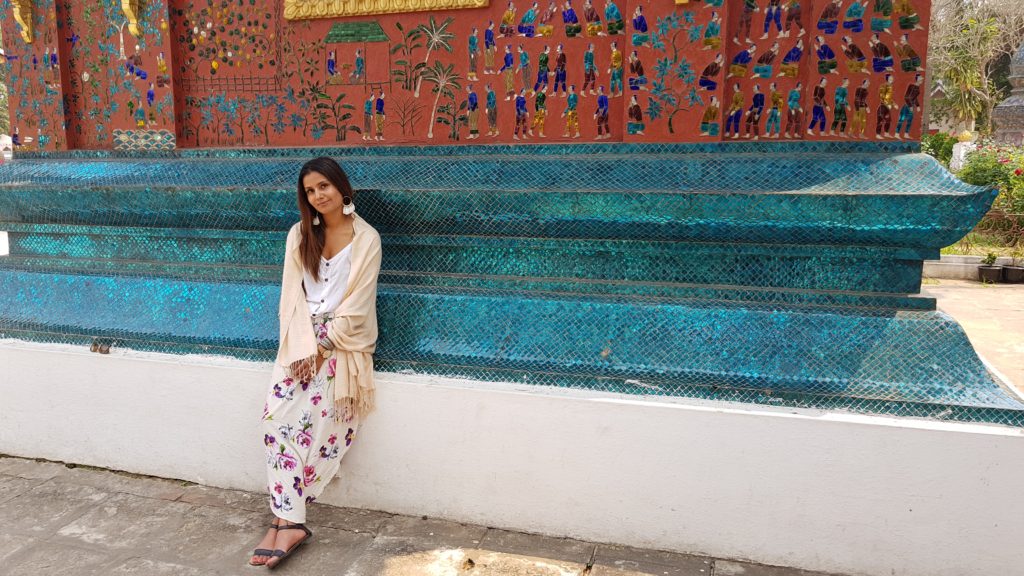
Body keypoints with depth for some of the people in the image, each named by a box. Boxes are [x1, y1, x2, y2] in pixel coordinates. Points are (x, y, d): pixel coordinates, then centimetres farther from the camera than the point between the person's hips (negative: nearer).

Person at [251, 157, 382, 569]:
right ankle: (291, 522, -17)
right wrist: (303, 347, -12)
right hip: (301, 340, 4)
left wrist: (321, 348, -12)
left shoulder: (366, 239, -3)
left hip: (343, 343, -3)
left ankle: (285, 515, -5)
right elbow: (292, 295, 2)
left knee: (320, 426, -18)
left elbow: (355, 307, -7)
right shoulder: (300, 235, 9)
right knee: (278, 416, -16)